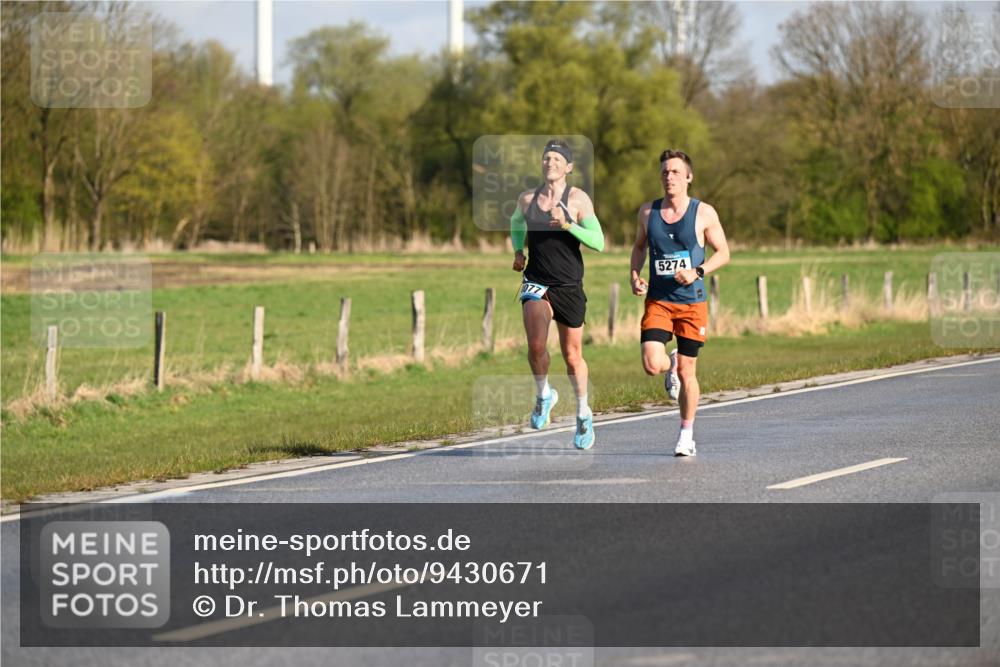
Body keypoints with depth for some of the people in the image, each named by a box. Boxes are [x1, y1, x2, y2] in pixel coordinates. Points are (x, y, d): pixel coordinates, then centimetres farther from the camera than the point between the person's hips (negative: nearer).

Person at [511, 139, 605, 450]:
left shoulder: (578, 199, -7)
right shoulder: (527, 199, 3)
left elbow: (598, 242, -15)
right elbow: (516, 223, 27)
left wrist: (567, 225, -27)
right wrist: (518, 251, 13)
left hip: (569, 287, -1)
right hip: (536, 283, 1)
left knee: (572, 355, 9)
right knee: (536, 345, -23)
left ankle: (583, 413, 31)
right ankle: (543, 395, 5)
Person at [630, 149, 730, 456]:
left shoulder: (704, 213, -4)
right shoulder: (648, 212, 3)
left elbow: (723, 252, 2)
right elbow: (639, 246, 19)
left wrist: (697, 272, -15)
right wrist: (635, 275, 1)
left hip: (691, 302, -2)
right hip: (657, 301, 2)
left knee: (687, 373, 4)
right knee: (652, 365, -17)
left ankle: (686, 435, 19)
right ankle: (670, 362, 22)